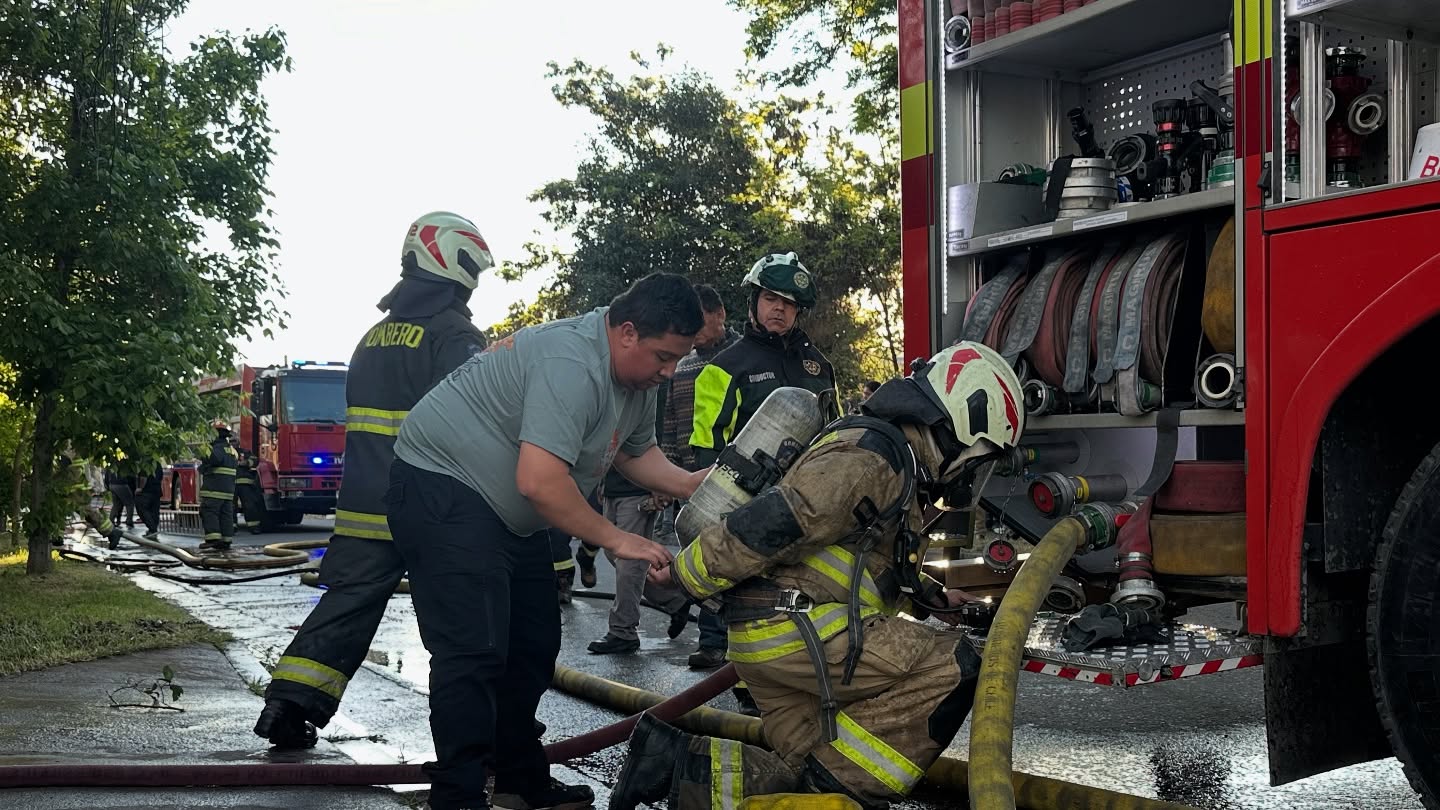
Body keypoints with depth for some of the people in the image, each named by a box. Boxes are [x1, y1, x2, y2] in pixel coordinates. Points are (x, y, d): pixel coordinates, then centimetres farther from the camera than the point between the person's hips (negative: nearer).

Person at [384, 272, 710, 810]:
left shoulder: (638, 374, 3)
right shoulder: (571, 363, -29)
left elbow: (637, 452, 16)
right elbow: (539, 481, -35)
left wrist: (693, 485, -2)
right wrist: (615, 539, -25)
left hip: (508, 512, 11)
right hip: (443, 486, -10)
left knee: (534, 646, 13)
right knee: (475, 653, -16)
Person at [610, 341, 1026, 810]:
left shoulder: (896, 470, 19)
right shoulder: (871, 457, -15)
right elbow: (769, 525, -22)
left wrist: (933, 599, 26)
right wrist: (687, 575, -14)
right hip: (793, 628, -10)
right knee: (950, 670, -14)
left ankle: (684, 761, 0)